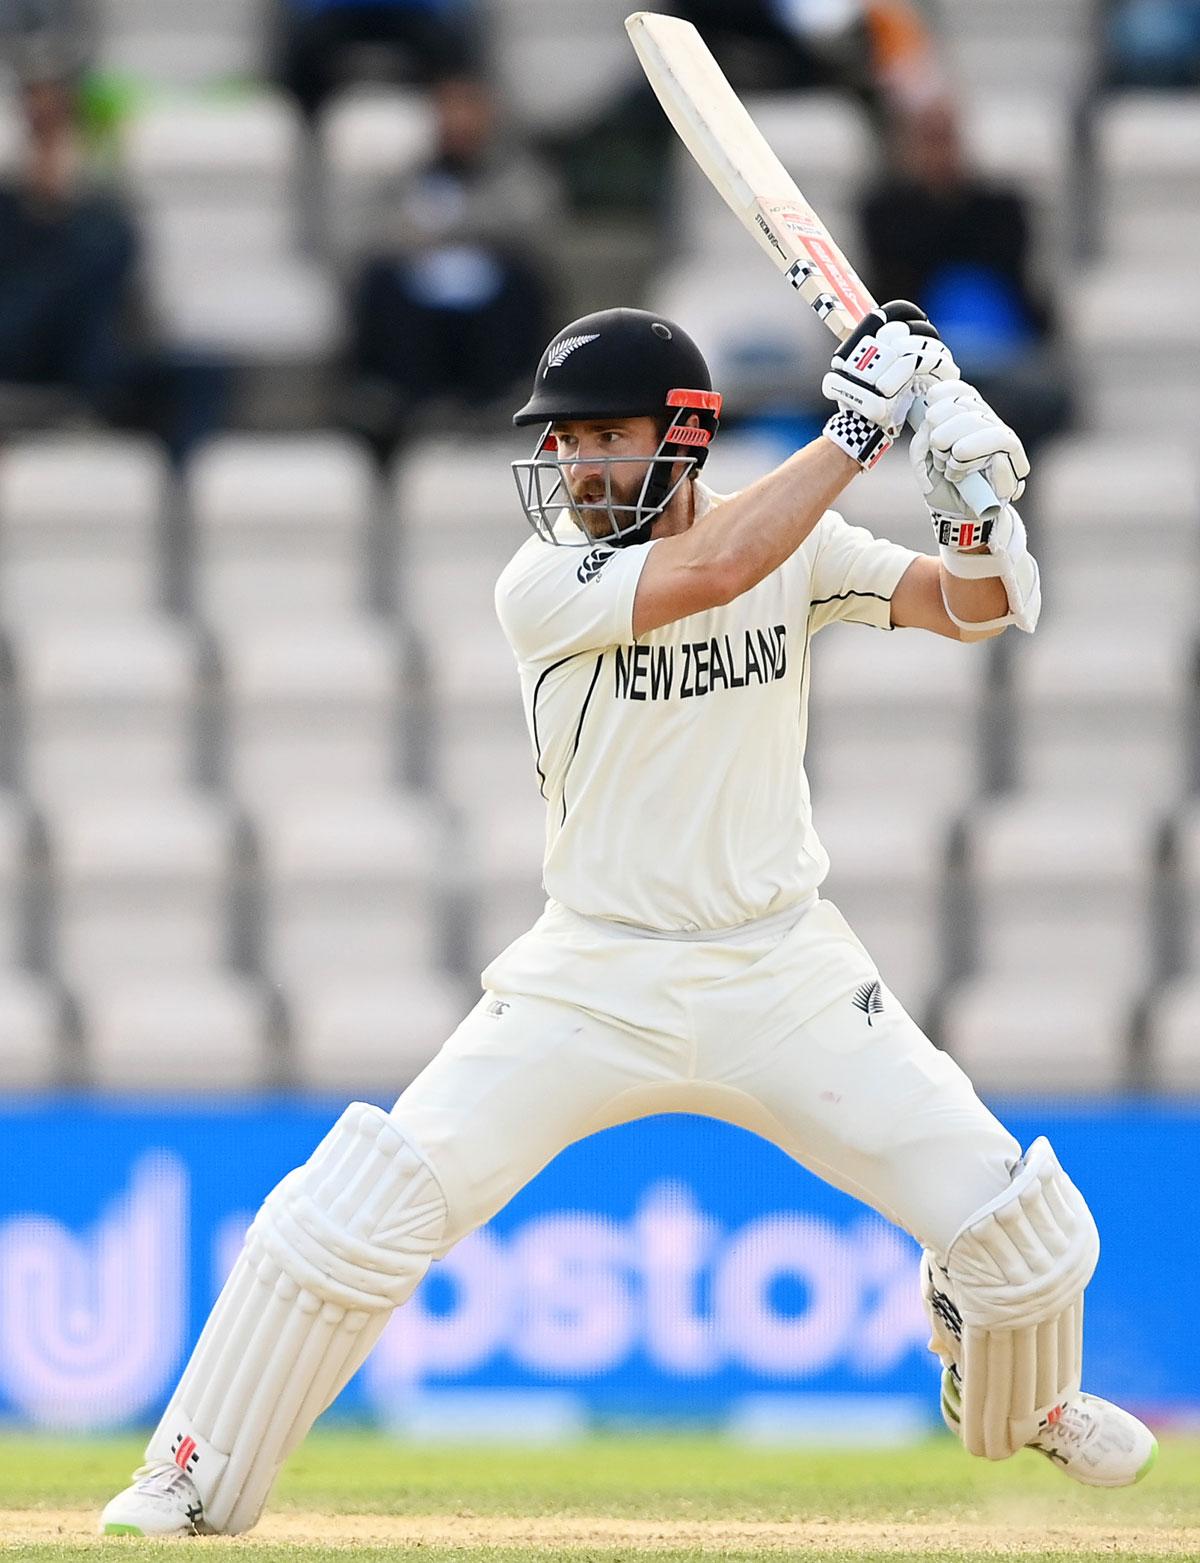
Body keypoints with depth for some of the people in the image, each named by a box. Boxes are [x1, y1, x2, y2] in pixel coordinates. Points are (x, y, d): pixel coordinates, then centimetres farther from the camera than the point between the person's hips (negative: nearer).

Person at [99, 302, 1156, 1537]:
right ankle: (192, 1481, -2)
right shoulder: (543, 583, -14)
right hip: (594, 978, -2)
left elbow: (974, 609, -4)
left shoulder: (798, 548, -2)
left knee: (1026, 1236, -2)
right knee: (355, 1216, -17)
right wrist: (856, 426, -26)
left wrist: (977, 511, -25)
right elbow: (711, 570, -29)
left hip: (784, 972, 2)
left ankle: (1020, 1402, 33)